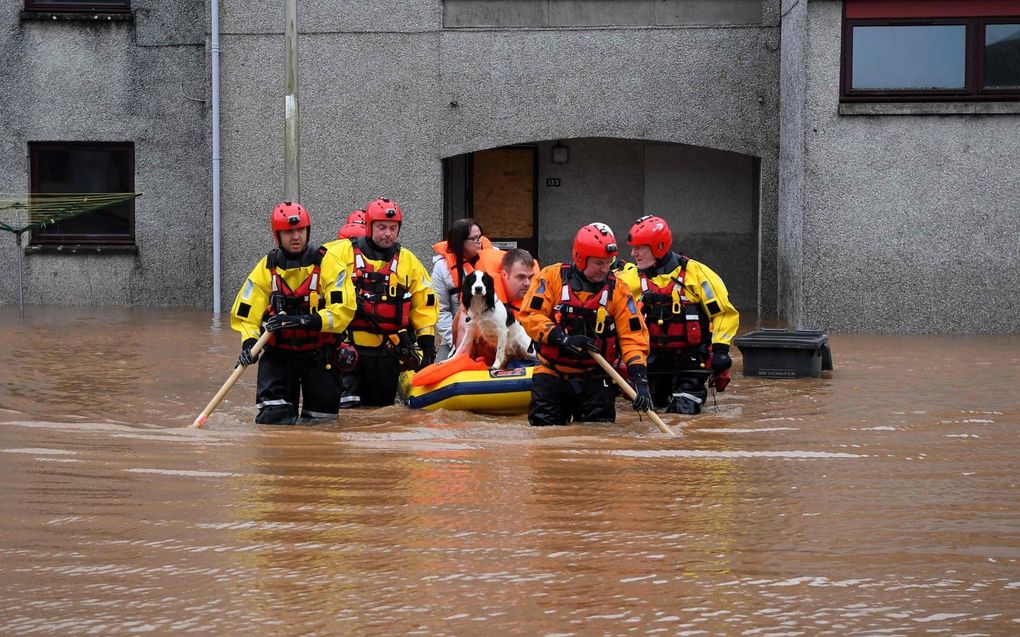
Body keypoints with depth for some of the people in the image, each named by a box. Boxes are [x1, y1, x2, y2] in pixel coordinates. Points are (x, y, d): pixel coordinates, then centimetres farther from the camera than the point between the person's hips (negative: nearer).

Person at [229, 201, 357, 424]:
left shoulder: (326, 263, -9)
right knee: (272, 417, -10)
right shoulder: (267, 268, -1)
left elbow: (343, 310, -17)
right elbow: (246, 313, -1)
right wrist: (249, 343, -20)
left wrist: (303, 321, -28)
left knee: (323, 417, 2)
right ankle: (284, 405, 25)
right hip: (278, 352, 1)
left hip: (318, 353, -1)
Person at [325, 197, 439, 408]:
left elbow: (425, 302, 14)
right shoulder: (343, 252, 0)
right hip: (347, 347, -3)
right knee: (345, 410, -13)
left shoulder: (408, 261, 11)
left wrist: (427, 342, 8)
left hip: (387, 352, 3)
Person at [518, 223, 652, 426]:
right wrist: (563, 339, -23)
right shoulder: (552, 277, -4)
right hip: (552, 373, -1)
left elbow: (632, 336, -4)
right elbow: (530, 316, -10)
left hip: (594, 378, 1)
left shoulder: (617, 290, 0)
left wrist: (639, 378, -18)